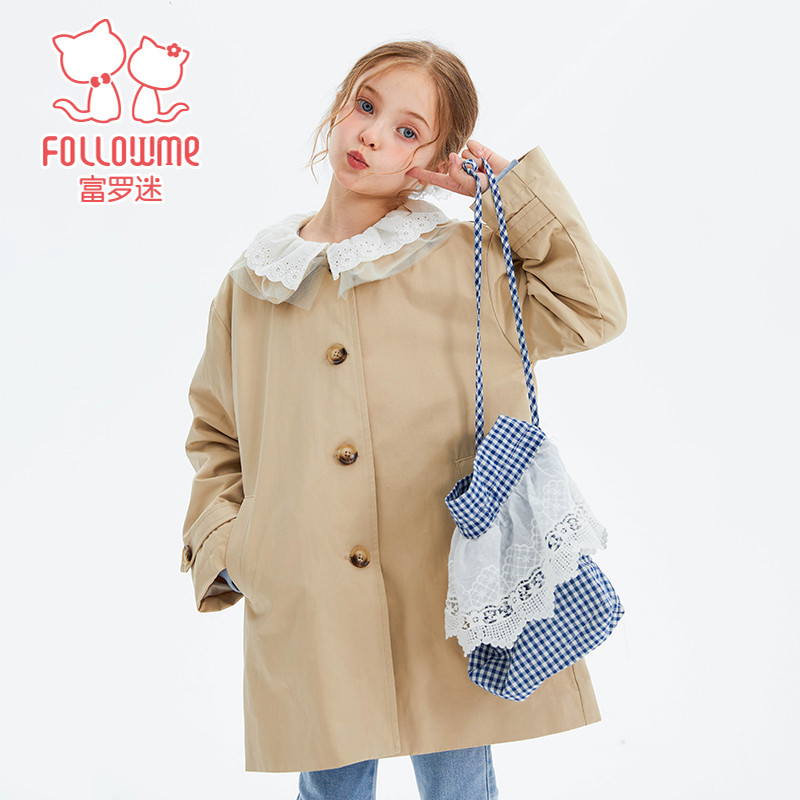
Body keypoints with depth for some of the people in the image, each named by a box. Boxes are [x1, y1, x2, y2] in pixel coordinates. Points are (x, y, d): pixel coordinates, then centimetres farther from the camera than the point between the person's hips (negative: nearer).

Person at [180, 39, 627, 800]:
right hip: (306, 615, 2)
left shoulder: (466, 262, 3)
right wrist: (222, 547, 2)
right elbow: (215, 436, 15)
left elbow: (592, 310, 0)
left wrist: (513, 186, -2)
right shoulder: (252, 283, 7)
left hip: (449, 598, -1)